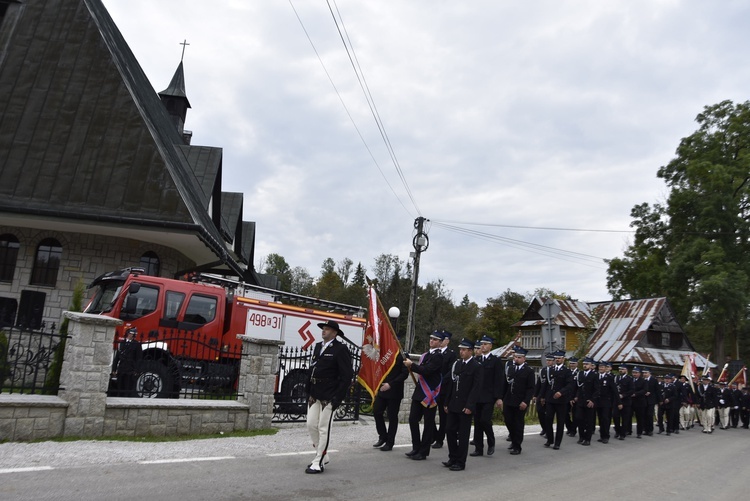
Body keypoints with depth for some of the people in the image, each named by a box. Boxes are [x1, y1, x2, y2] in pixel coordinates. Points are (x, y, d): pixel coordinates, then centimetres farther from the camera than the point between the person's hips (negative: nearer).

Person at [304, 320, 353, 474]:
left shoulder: (340, 349, -10)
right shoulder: (317, 347, 12)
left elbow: (347, 375, -12)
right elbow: (311, 370, 15)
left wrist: (338, 398, -15)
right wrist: (308, 392, 10)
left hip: (329, 396, -7)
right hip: (314, 394, 7)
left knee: (323, 428, 0)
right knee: (311, 425, 10)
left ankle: (319, 463, 10)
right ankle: (322, 456, 28)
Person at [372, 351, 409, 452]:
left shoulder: (400, 356, -11)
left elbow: (405, 373, -16)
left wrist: (390, 384, -20)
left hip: (394, 391, -6)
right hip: (382, 389, 6)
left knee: (392, 417, 3)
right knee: (376, 411, 4)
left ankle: (389, 443, 15)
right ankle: (383, 437, 23)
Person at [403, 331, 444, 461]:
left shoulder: (438, 356, -12)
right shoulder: (426, 354, 15)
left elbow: (427, 370, -22)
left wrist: (412, 365, -15)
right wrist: (410, 364, 6)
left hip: (430, 394, -8)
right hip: (419, 392, 8)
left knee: (428, 423, 2)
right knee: (413, 419, 8)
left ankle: (423, 452, 11)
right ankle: (416, 448, 20)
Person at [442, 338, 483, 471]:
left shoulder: (477, 367, -8)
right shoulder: (456, 364, 11)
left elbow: (476, 388, -13)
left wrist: (469, 406, -18)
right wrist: (447, 403, 11)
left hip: (465, 407, -6)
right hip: (453, 405, 6)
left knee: (463, 435, 2)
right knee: (450, 430, 9)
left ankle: (460, 462, 12)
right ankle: (453, 458, 23)